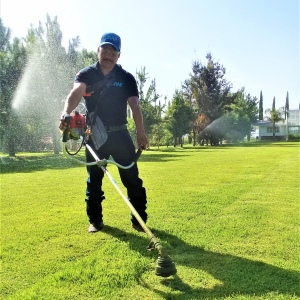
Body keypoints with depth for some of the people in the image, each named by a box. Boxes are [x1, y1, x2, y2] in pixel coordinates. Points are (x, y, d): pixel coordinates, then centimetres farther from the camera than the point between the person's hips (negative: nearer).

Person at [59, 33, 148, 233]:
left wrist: (141, 133, -19)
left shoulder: (126, 78, 1)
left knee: (132, 178, -1)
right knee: (94, 179, 8)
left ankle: (139, 220, 11)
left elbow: (135, 106, -8)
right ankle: (95, 220, 22)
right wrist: (66, 113, -44)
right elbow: (76, 93, -22)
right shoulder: (86, 74, -1)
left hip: (119, 134, 0)